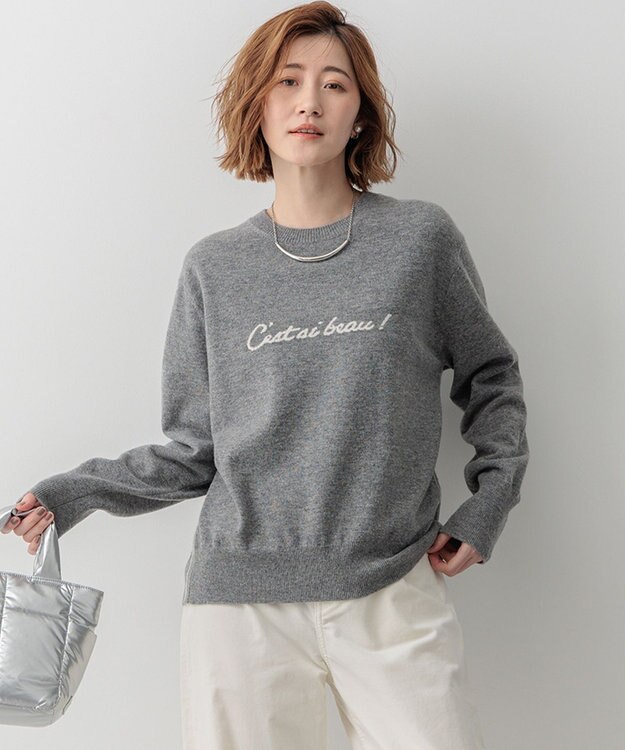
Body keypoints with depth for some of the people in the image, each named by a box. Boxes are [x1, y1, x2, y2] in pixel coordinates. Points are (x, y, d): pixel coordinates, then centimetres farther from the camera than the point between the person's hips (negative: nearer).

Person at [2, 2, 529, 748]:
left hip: (394, 591, 0)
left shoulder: (421, 238, 1)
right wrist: (76, 492, -1)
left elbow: (489, 377, 14)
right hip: (241, 596, 1)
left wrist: (491, 498, 4)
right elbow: (195, 451, 7)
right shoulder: (215, 268, 4)